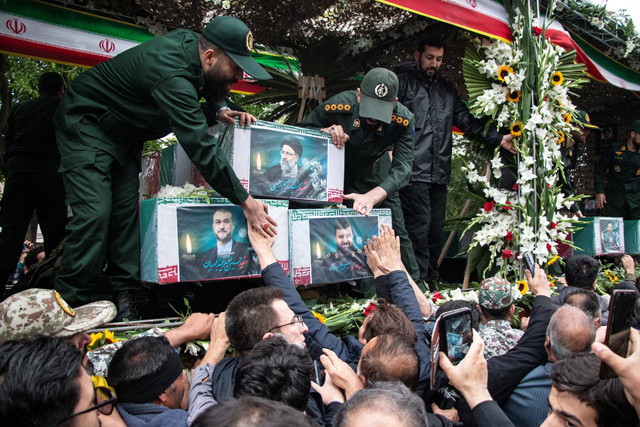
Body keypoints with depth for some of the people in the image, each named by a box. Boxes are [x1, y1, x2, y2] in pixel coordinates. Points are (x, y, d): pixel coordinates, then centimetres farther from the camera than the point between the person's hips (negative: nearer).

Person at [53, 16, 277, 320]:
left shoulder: (190, 41, -9)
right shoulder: (172, 75, -36)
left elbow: (203, 86, 14)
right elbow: (200, 147, -38)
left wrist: (220, 110, -9)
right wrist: (245, 201, -34)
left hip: (122, 132, 9)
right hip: (85, 124, -9)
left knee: (126, 210, 1)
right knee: (94, 212, -18)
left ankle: (123, 294, 5)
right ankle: (69, 305, -7)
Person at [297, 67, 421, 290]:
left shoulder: (403, 120, -28)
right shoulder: (338, 105, -29)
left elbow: (402, 167, -35)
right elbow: (300, 129, -14)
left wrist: (372, 196, -52)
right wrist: (325, 132, -37)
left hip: (378, 181, 0)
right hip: (337, 177, 0)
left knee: (397, 234, -1)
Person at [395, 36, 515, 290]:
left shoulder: (447, 90, 24)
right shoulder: (402, 81, 6)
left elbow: (467, 121, 22)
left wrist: (498, 139, 11)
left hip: (439, 174, 6)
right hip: (413, 172, -6)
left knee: (436, 231, 9)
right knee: (419, 229, -9)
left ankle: (430, 284, 21)